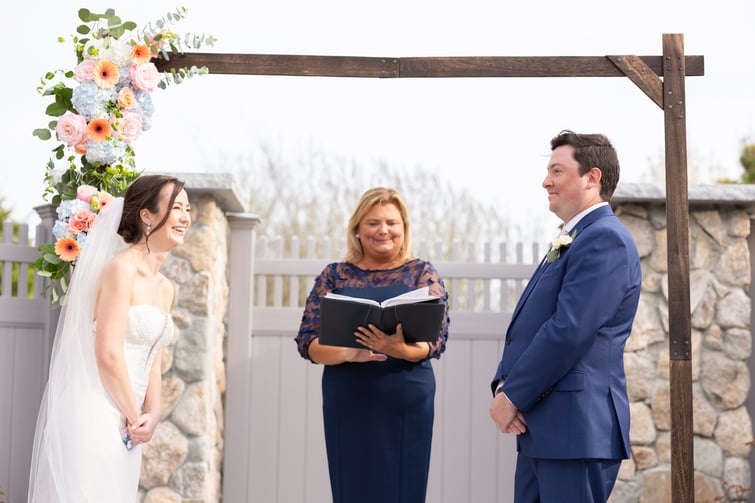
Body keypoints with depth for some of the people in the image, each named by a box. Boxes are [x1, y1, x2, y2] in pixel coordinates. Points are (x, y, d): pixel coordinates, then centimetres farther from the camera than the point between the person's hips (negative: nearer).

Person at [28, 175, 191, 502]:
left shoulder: (165, 289, 15)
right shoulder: (122, 268, -11)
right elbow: (108, 354, -17)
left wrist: (152, 414, 0)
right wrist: (136, 417, -8)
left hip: (123, 421, 8)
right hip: (93, 411, -8)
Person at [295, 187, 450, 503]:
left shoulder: (422, 273, 6)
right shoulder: (335, 276, 9)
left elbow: (436, 339, -4)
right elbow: (307, 341, 2)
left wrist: (398, 349, -25)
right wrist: (347, 353, -17)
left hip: (406, 405, -1)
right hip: (347, 405, 1)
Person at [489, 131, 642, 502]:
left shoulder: (605, 239, -12)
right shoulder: (569, 242, 20)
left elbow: (570, 330, -21)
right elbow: (527, 325, 17)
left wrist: (514, 396, -15)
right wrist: (503, 386, 1)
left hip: (576, 429, -10)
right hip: (542, 429, 10)